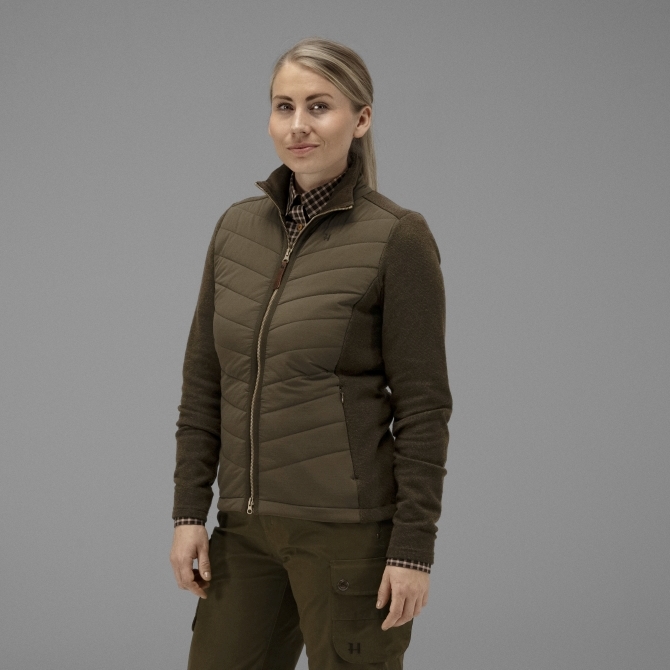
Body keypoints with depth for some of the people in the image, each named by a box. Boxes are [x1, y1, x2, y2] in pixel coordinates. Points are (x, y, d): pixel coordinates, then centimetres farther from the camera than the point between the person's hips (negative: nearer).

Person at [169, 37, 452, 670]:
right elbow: (204, 380, 11)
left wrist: (414, 547, -12)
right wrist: (188, 511, 6)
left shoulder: (397, 238, -9)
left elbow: (423, 405, -10)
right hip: (248, 525, 6)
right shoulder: (237, 227, 8)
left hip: (350, 528, -5)